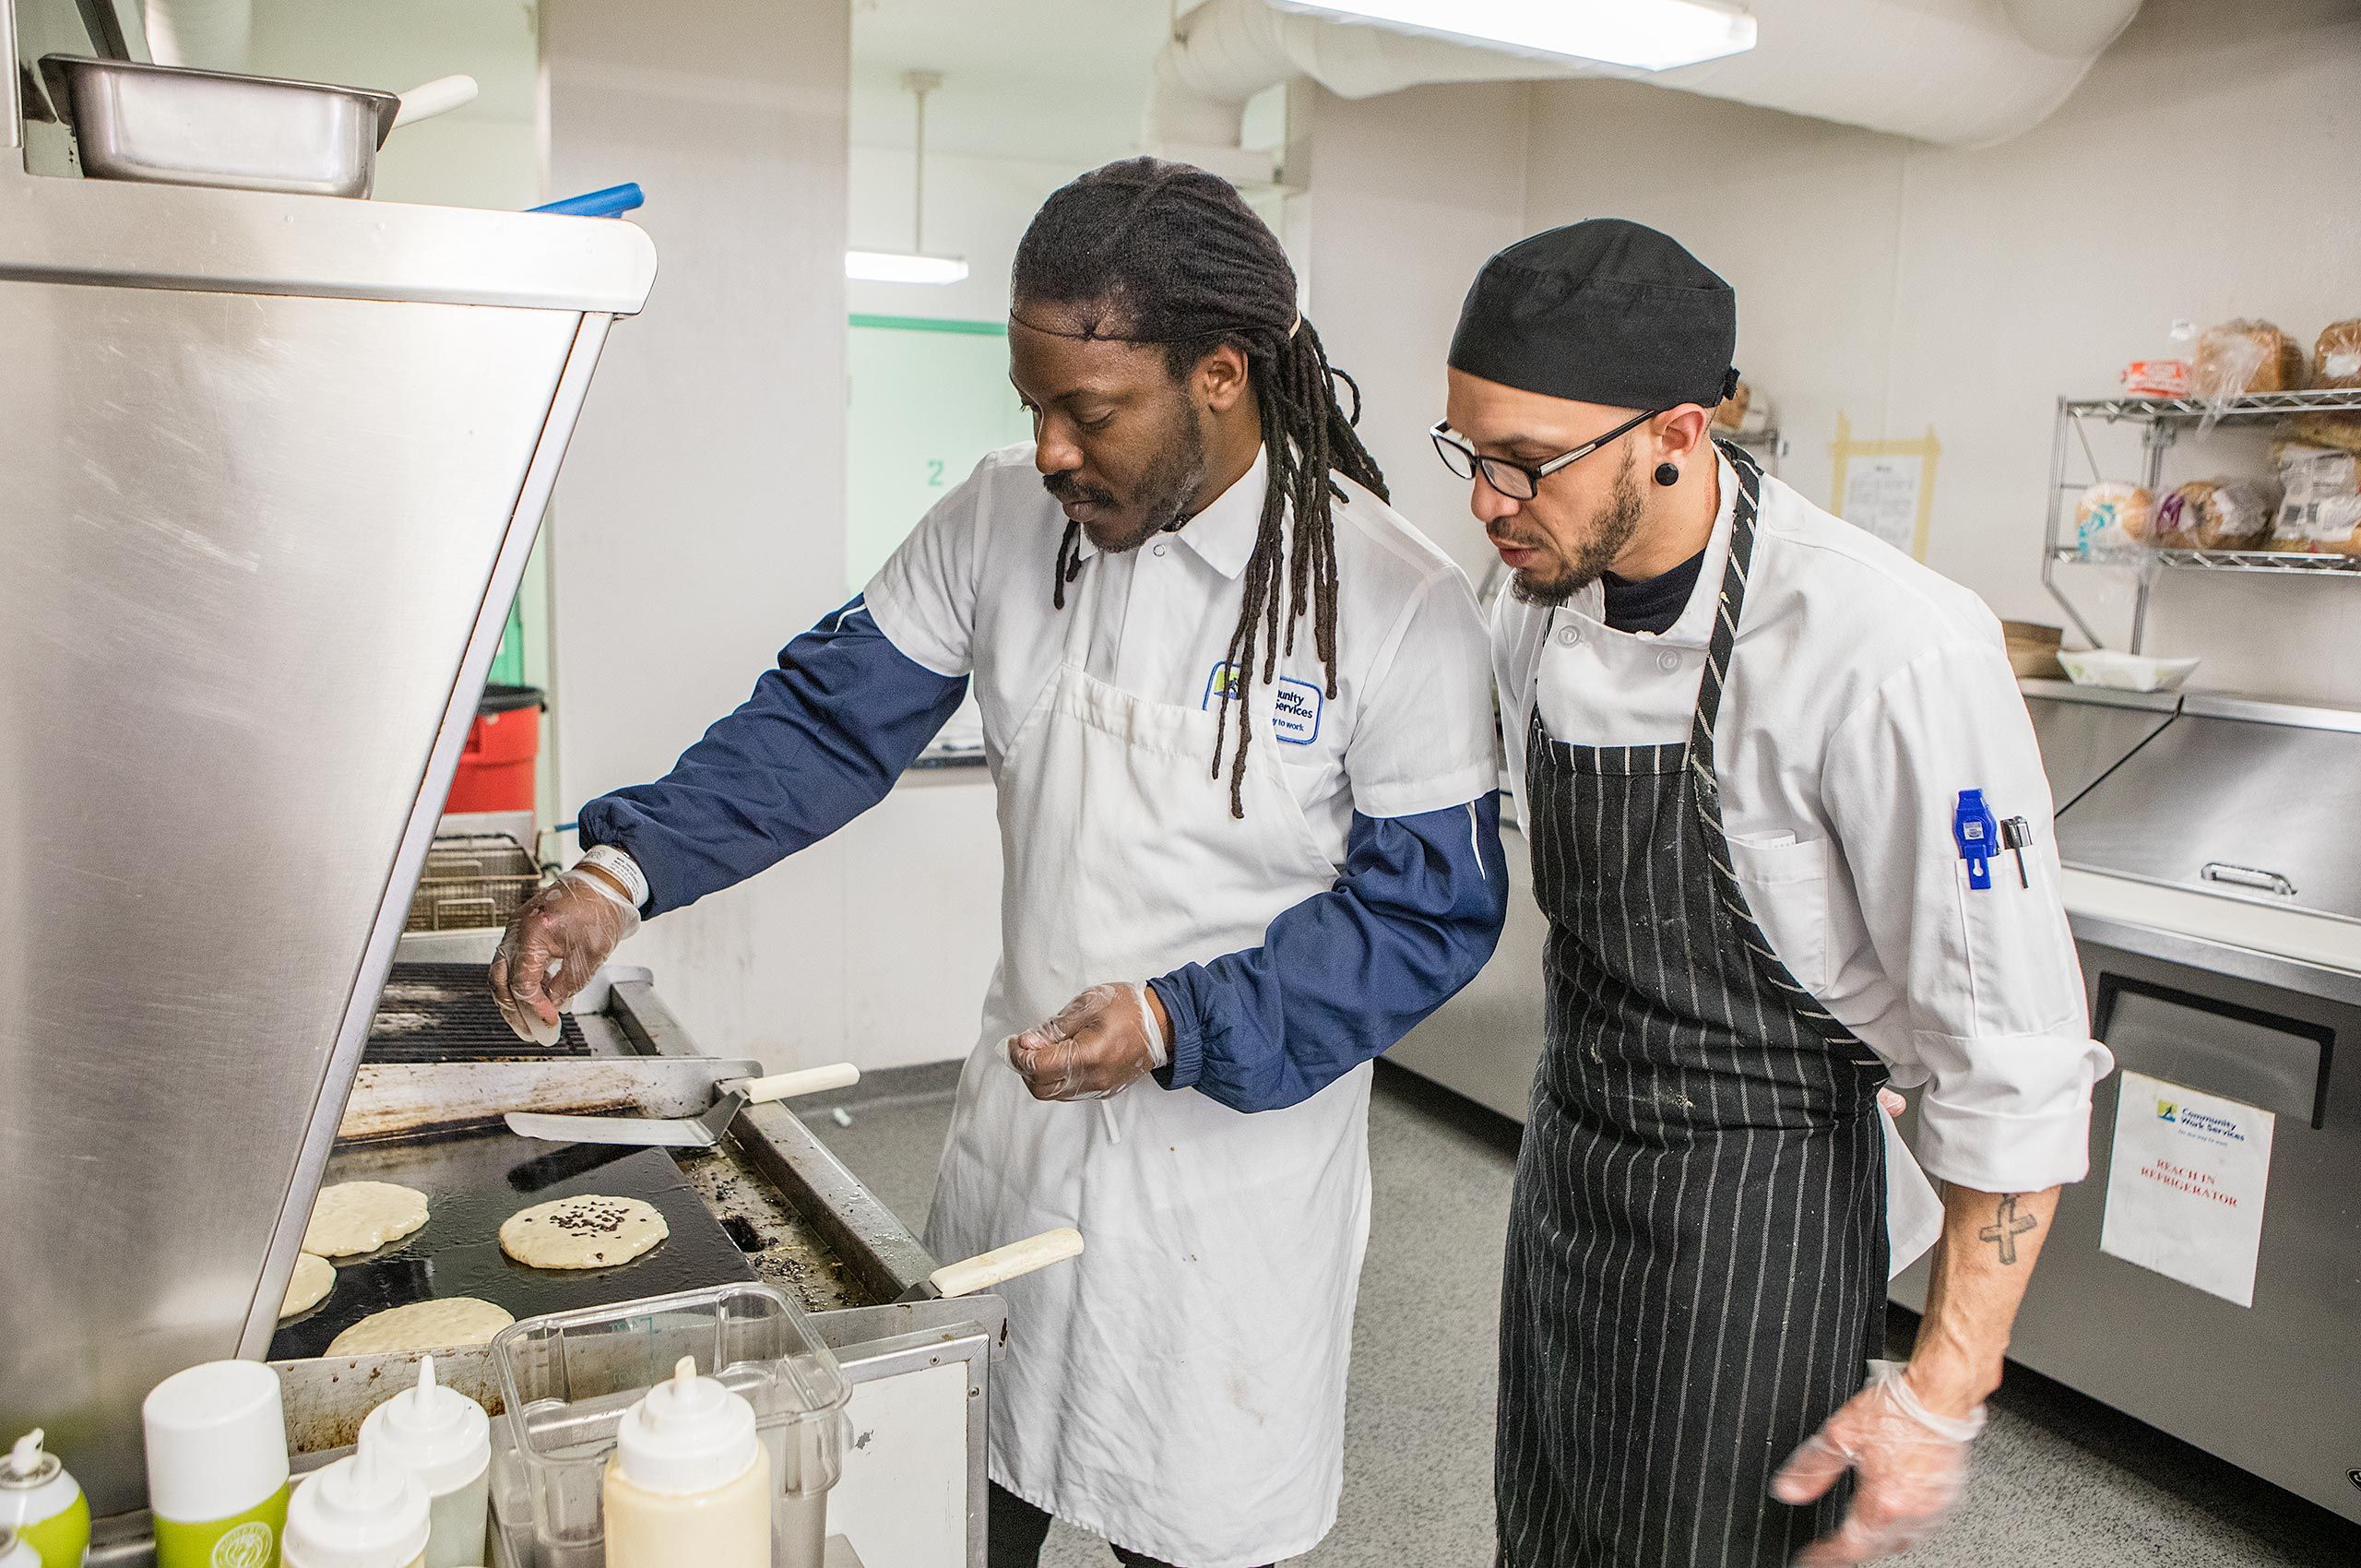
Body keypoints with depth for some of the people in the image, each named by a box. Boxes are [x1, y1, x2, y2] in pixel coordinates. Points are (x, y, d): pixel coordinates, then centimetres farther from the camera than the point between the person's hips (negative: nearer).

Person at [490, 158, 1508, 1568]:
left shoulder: (1401, 606, -19)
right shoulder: (1001, 523, -6)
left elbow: (1432, 909, -14)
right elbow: (831, 716, 0)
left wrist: (1179, 1025, -24)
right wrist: (625, 870, -12)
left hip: (1241, 1159, -4)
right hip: (1022, 1116, 4)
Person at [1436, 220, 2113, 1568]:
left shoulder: (1887, 651, -26)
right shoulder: (1540, 604, -3)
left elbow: (2017, 1060, -21)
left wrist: (1946, 1394, -18)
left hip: (1758, 1203, -6)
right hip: (1569, 1157, 7)